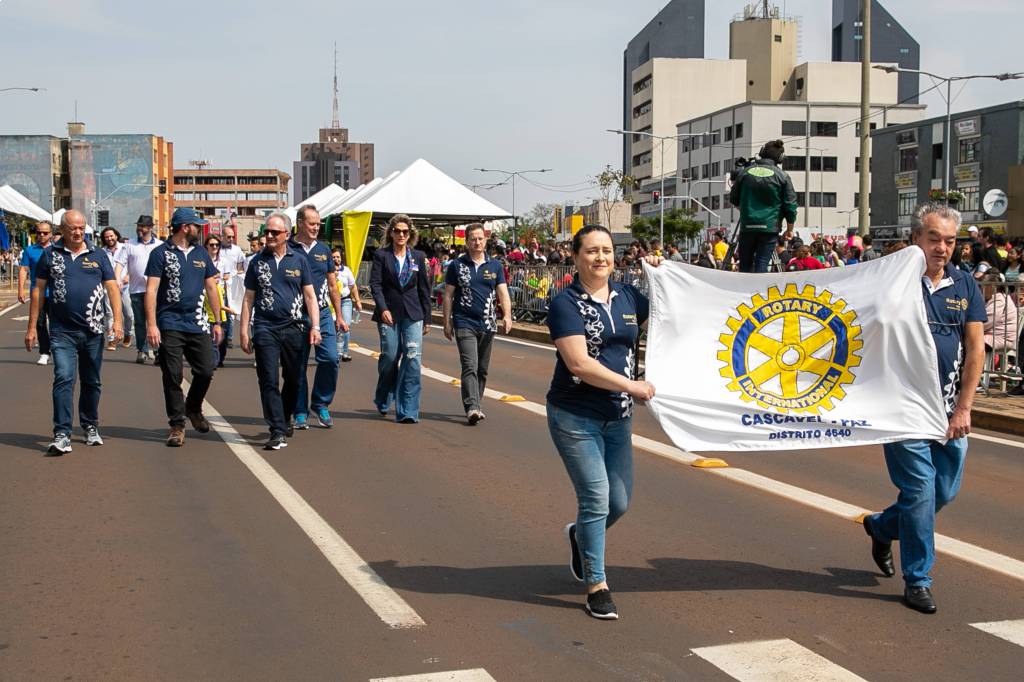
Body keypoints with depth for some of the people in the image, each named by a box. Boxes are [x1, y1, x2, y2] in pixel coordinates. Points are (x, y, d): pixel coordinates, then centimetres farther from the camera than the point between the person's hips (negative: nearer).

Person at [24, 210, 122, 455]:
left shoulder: (97, 256, 8)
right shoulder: (50, 254, 5)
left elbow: (112, 287, 4)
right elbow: (38, 290, 7)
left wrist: (117, 320, -8)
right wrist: (32, 327, 3)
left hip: (93, 330, 2)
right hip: (62, 331, -2)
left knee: (92, 381, 12)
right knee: (63, 378, -12)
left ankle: (90, 427, 27)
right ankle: (62, 435, -12)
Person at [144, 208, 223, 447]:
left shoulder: (201, 253, 12)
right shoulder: (161, 253, -3)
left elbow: (211, 288, 16)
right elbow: (151, 290, -8)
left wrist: (217, 322, 12)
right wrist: (151, 325, -16)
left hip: (198, 324, 4)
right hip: (170, 325, -4)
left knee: (205, 371, 3)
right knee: (173, 376, -1)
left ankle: (193, 409, 29)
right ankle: (177, 425, 9)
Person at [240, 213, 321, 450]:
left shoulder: (299, 260, 6)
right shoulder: (257, 262, 7)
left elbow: (310, 296, 7)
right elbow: (248, 298, 8)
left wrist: (315, 326, -3)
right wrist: (244, 331, 3)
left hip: (295, 328, 1)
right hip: (265, 329, -1)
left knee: (293, 379, 10)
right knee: (269, 381, -8)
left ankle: (285, 420, 31)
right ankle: (278, 432, -9)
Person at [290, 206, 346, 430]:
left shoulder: (324, 250, 11)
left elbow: (333, 285, 16)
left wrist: (339, 316, 14)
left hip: (323, 313, 3)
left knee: (330, 358, -8)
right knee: (298, 365, 3)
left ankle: (321, 404, 11)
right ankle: (300, 412, 14)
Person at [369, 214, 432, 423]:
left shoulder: (418, 257, 9)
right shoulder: (381, 255, 2)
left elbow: (424, 288, 12)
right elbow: (375, 284, -4)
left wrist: (427, 319, 11)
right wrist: (383, 308, -18)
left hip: (413, 314, 2)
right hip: (388, 313, -2)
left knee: (413, 359, -9)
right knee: (389, 357, 1)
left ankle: (407, 411, -6)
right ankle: (383, 401, 28)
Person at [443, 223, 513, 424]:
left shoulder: (495, 266, 8)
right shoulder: (457, 265, 2)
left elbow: (503, 293, 3)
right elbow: (448, 295, 4)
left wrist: (507, 315, -13)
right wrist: (447, 322, 0)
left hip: (488, 324, 3)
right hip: (465, 323, -3)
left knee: (482, 369, 11)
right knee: (470, 367, -14)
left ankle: (475, 406, 22)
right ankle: (472, 408, -21)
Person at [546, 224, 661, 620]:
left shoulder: (627, 297, 6)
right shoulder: (566, 304, -11)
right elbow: (579, 364, -20)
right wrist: (632, 386, -18)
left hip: (618, 416, 6)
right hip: (575, 416, -6)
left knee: (619, 502, 8)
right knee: (596, 498, -7)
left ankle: (580, 536, 40)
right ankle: (597, 585, 7)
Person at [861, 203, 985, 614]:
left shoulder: (965, 286, 6)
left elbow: (975, 348, 4)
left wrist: (963, 408, -1)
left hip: (949, 408, 5)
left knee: (945, 491, 11)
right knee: (920, 490, -5)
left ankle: (882, 527, 38)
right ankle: (917, 580, 9)